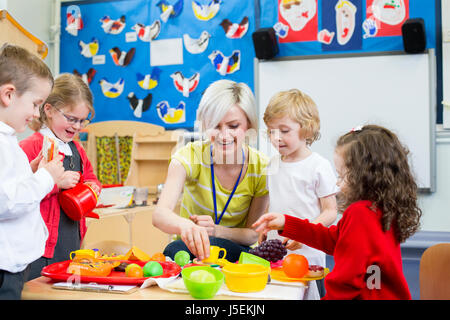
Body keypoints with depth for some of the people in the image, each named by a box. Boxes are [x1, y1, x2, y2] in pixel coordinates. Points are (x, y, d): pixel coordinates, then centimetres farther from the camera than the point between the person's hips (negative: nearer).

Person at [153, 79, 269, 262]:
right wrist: (184, 225, -55)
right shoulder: (190, 156, -16)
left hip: (236, 249, 0)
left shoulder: (261, 168, -12)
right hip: (189, 246, 1)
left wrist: (216, 231, -27)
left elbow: (253, 234, -5)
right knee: (176, 250, -35)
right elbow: (160, 214, -30)